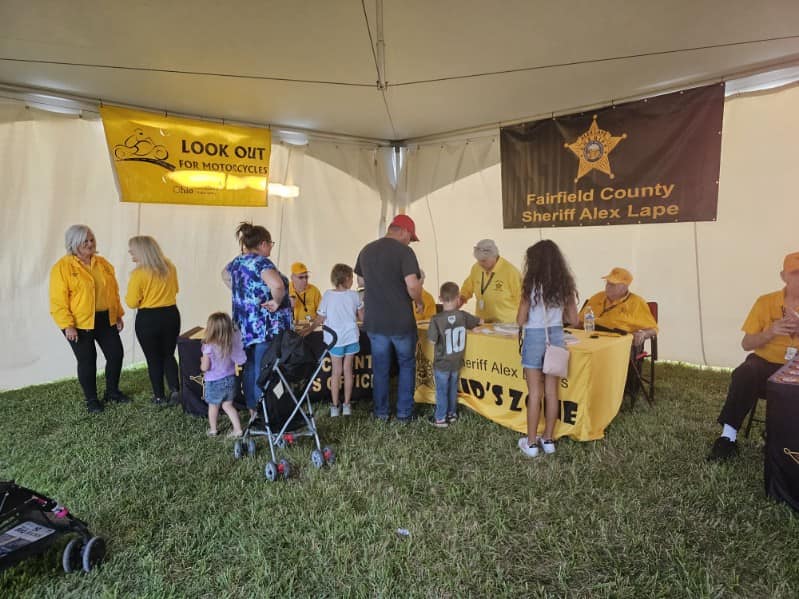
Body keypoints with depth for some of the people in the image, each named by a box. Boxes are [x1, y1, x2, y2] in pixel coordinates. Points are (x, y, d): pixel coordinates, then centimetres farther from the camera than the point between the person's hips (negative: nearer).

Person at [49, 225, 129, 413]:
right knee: (87, 361, 4)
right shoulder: (62, 267, -10)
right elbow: (58, 300, -13)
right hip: (80, 323, -5)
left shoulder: (103, 263, 7)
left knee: (116, 354, 8)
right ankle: (91, 400, 22)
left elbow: (113, 291, 12)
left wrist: (118, 314, 10)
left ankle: (112, 391, 29)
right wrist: (67, 325, -18)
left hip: (106, 319, 5)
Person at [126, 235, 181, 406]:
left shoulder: (138, 273, -16)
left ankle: (159, 396, 19)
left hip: (147, 319, -4)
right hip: (171, 315, 4)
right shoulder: (170, 267, -1)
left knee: (154, 359, 11)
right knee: (168, 355, 18)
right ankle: (174, 389, 5)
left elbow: (132, 303, -11)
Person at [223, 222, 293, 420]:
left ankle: (253, 410, 27)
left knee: (251, 368, 16)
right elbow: (277, 285, -34)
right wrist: (276, 302, -16)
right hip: (267, 326, -8)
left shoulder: (237, 262, 11)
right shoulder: (261, 262, -16)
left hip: (245, 327, 9)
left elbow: (225, 275, 33)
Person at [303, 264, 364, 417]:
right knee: (348, 369, 10)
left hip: (334, 339, 0)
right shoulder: (354, 295, -6)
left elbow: (320, 319, -5)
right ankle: (347, 405, 16)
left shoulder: (328, 295, -8)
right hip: (351, 337, 0)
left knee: (336, 371, 8)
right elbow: (362, 317, 2)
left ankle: (335, 407, 11)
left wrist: (309, 329, 11)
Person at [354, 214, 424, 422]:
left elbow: (361, 282, 16)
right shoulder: (404, 251, -13)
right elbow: (413, 286, -21)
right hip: (401, 321, -4)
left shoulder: (366, 250, 6)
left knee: (380, 368, 15)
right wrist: (419, 302, -3)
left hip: (374, 321, 4)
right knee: (406, 365, 14)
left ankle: (381, 412, 24)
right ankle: (404, 413, 17)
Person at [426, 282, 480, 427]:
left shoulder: (436, 319, -22)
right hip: (456, 362, 4)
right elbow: (479, 321, 8)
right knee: (453, 389, 21)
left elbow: (432, 341, -19)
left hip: (442, 363, -4)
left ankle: (440, 418, 20)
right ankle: (452, 414, 34)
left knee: (441, 391, 10)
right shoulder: (463, 315, -9)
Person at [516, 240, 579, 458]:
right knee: (552, 392, 11)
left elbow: (520, 320, -10)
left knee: (534, 393, 4)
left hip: (535, 338, -4)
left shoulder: (532, 285, -12)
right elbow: (573, 320, 4)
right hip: (556, 338, 4)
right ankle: (548, 439, 22)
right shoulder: (565, 285, 0)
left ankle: (531, 443, 13)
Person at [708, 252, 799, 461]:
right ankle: (728, 436, -27)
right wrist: (771, 332, -14)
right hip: (766, 364, 0)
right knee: (745, 373, -33)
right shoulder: (765, 302, 5)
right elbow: (746, 344, 4)